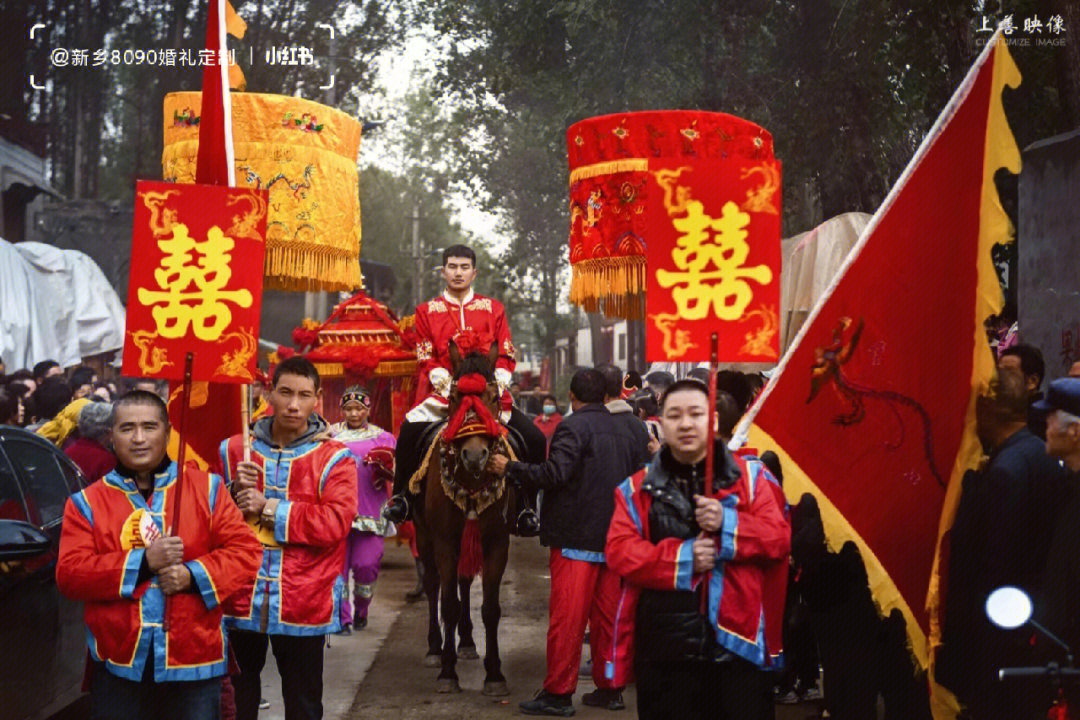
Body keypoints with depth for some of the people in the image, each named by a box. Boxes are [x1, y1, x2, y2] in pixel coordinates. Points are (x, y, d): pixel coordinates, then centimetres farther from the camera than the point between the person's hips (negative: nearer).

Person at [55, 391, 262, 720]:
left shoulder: (206, 488, 5)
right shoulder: (87, 502, 5)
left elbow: (246, 551, 1)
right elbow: (69, 574, -6)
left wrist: (194, 576, -15)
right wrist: (142, 563, -16)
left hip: (195, 661, 0)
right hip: (117, 664, 0)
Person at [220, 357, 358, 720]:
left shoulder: (334, 458, -2)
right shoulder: (233, 450, 7)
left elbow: (336, 521, -16)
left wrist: (269, 508, -15)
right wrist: (235, 493, -11)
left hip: (302, 603, -2)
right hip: (241, 598, 2)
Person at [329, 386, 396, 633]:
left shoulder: (382, 437, 10)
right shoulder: (331, 435, 11)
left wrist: (387, 468, -12)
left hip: (370, 509, -1)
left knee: (366, 564, -6)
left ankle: (361, 610, 20)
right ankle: (343, 616, 9)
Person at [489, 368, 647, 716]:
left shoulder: (572, 427, -11)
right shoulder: (626, 432, 13)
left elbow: (554, 473, -22)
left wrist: (510, 468, -12)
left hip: (576, 537, -7)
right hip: (616, 538, 7)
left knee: (566, 616, -2)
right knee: (610, 616, 12)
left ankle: (558, 693, 2)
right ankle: (611, 687, 18)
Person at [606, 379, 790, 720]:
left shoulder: (750, 477, 7)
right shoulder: (638, 488, 8)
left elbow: (780, 538, -1)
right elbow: (619, 551, -3)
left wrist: (728, 524, -17)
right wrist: (680, 557, -16)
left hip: (740, 643, 0)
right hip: (666, 651, 1)